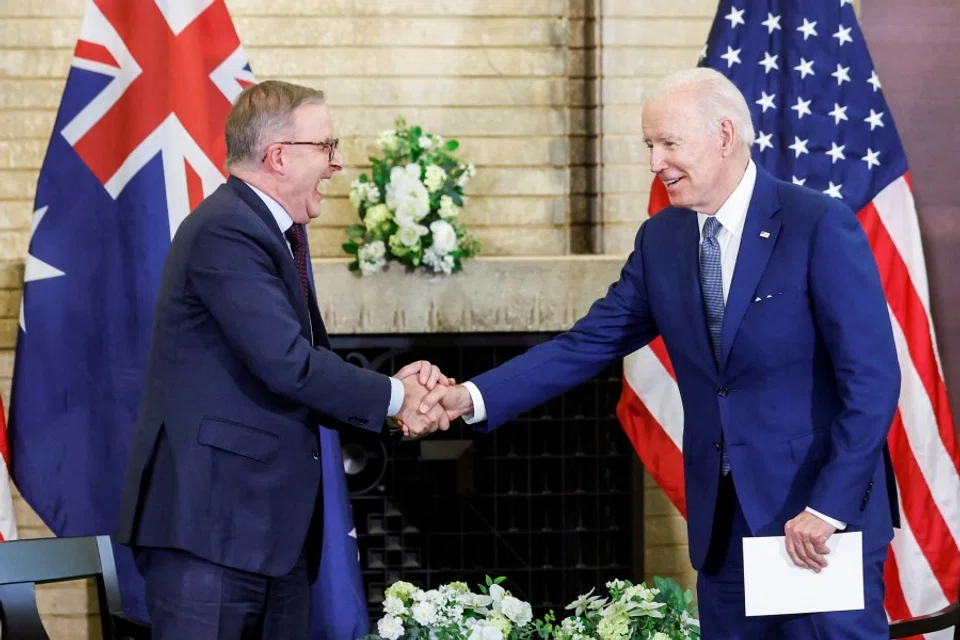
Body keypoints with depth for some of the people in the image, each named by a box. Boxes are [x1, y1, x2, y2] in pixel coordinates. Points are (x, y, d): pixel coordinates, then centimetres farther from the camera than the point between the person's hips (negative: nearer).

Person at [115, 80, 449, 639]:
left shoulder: (278, 233, 17)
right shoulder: (225, 230, -15)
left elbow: (311, 362, 15)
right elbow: (287, 364, -21)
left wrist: (395, 387, -2)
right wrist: (394, 397, -9)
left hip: (275, 524, 10)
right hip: (211, 519, -10)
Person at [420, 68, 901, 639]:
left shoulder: (821, 226, -12)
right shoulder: (660, 239, 6)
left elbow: (872, 377, -14)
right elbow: (587, 345, 5)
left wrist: (828, 509, -18)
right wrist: (474, 398, -7)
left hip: (825, 512, -5)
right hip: (722, 523, 6)